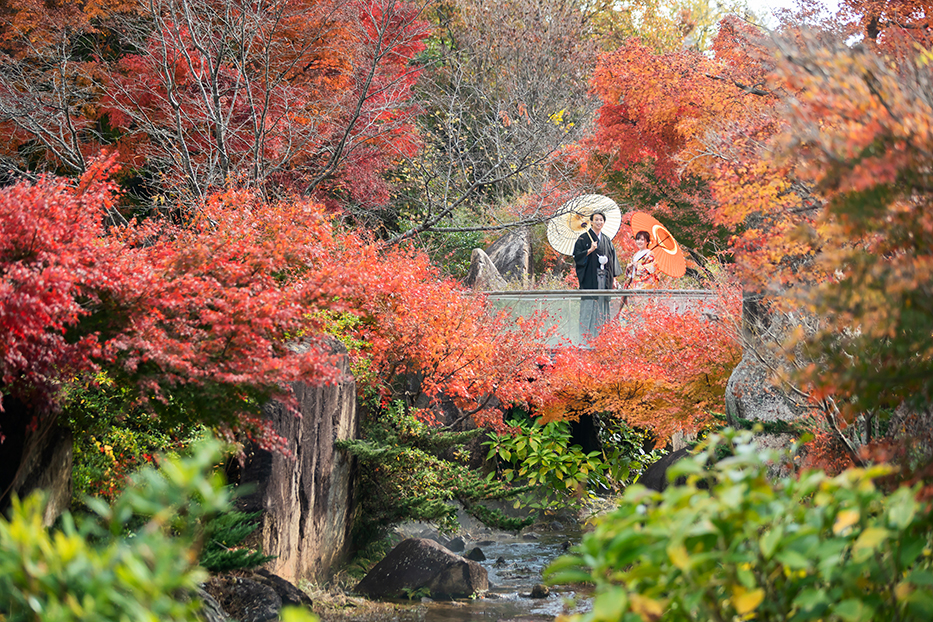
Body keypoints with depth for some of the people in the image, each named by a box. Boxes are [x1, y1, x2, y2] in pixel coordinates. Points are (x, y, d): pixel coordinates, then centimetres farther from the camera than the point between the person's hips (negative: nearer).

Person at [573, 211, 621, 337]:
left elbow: (612, 260, 18)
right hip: (590, 279, -5)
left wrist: (614, 278, 12)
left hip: (604, 279, 5)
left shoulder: (607, 241, 17)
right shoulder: (584, 238, 2)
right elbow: (577, 256, -5)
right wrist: (590, 250, -19)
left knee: (602, 307, 4)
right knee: (589, 307, -9)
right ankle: (586, 335, -9)